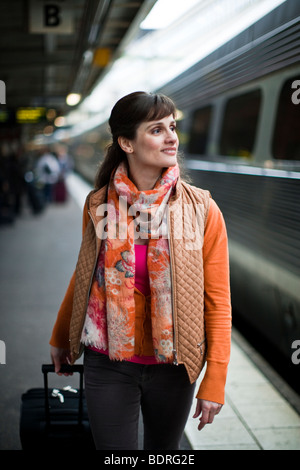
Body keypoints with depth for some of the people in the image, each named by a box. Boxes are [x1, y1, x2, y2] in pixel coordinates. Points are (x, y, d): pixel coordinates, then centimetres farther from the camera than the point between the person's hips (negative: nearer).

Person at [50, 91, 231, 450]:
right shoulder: (99, 205, -5)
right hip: (108, 363, 1)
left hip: (172, 366, 0)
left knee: (164, 448, 18)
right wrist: (59, 339, 21)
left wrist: (214, 382, -10)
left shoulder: (201, 209, -10)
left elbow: (218, 300, -8)